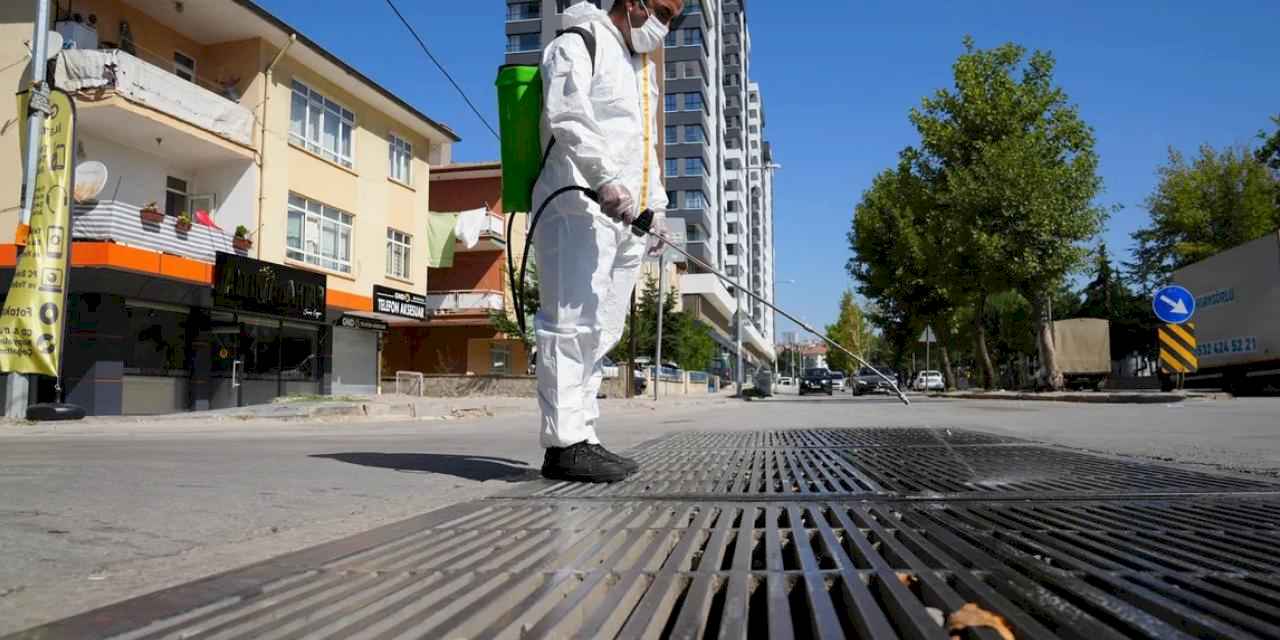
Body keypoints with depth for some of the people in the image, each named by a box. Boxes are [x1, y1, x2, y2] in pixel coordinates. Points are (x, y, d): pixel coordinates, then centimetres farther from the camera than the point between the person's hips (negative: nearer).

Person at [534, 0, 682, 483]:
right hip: (578, 207, -9)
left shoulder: (644, 66, 28)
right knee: (572, 323, -13)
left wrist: (656, 206, 22)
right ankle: (565, 443, -12)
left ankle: (582, 437, 12)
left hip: (624, 216, 9)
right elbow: (567, 117, -16)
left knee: (601, 330, 7)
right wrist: (606, 179, -27)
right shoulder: (578, 44, 1)